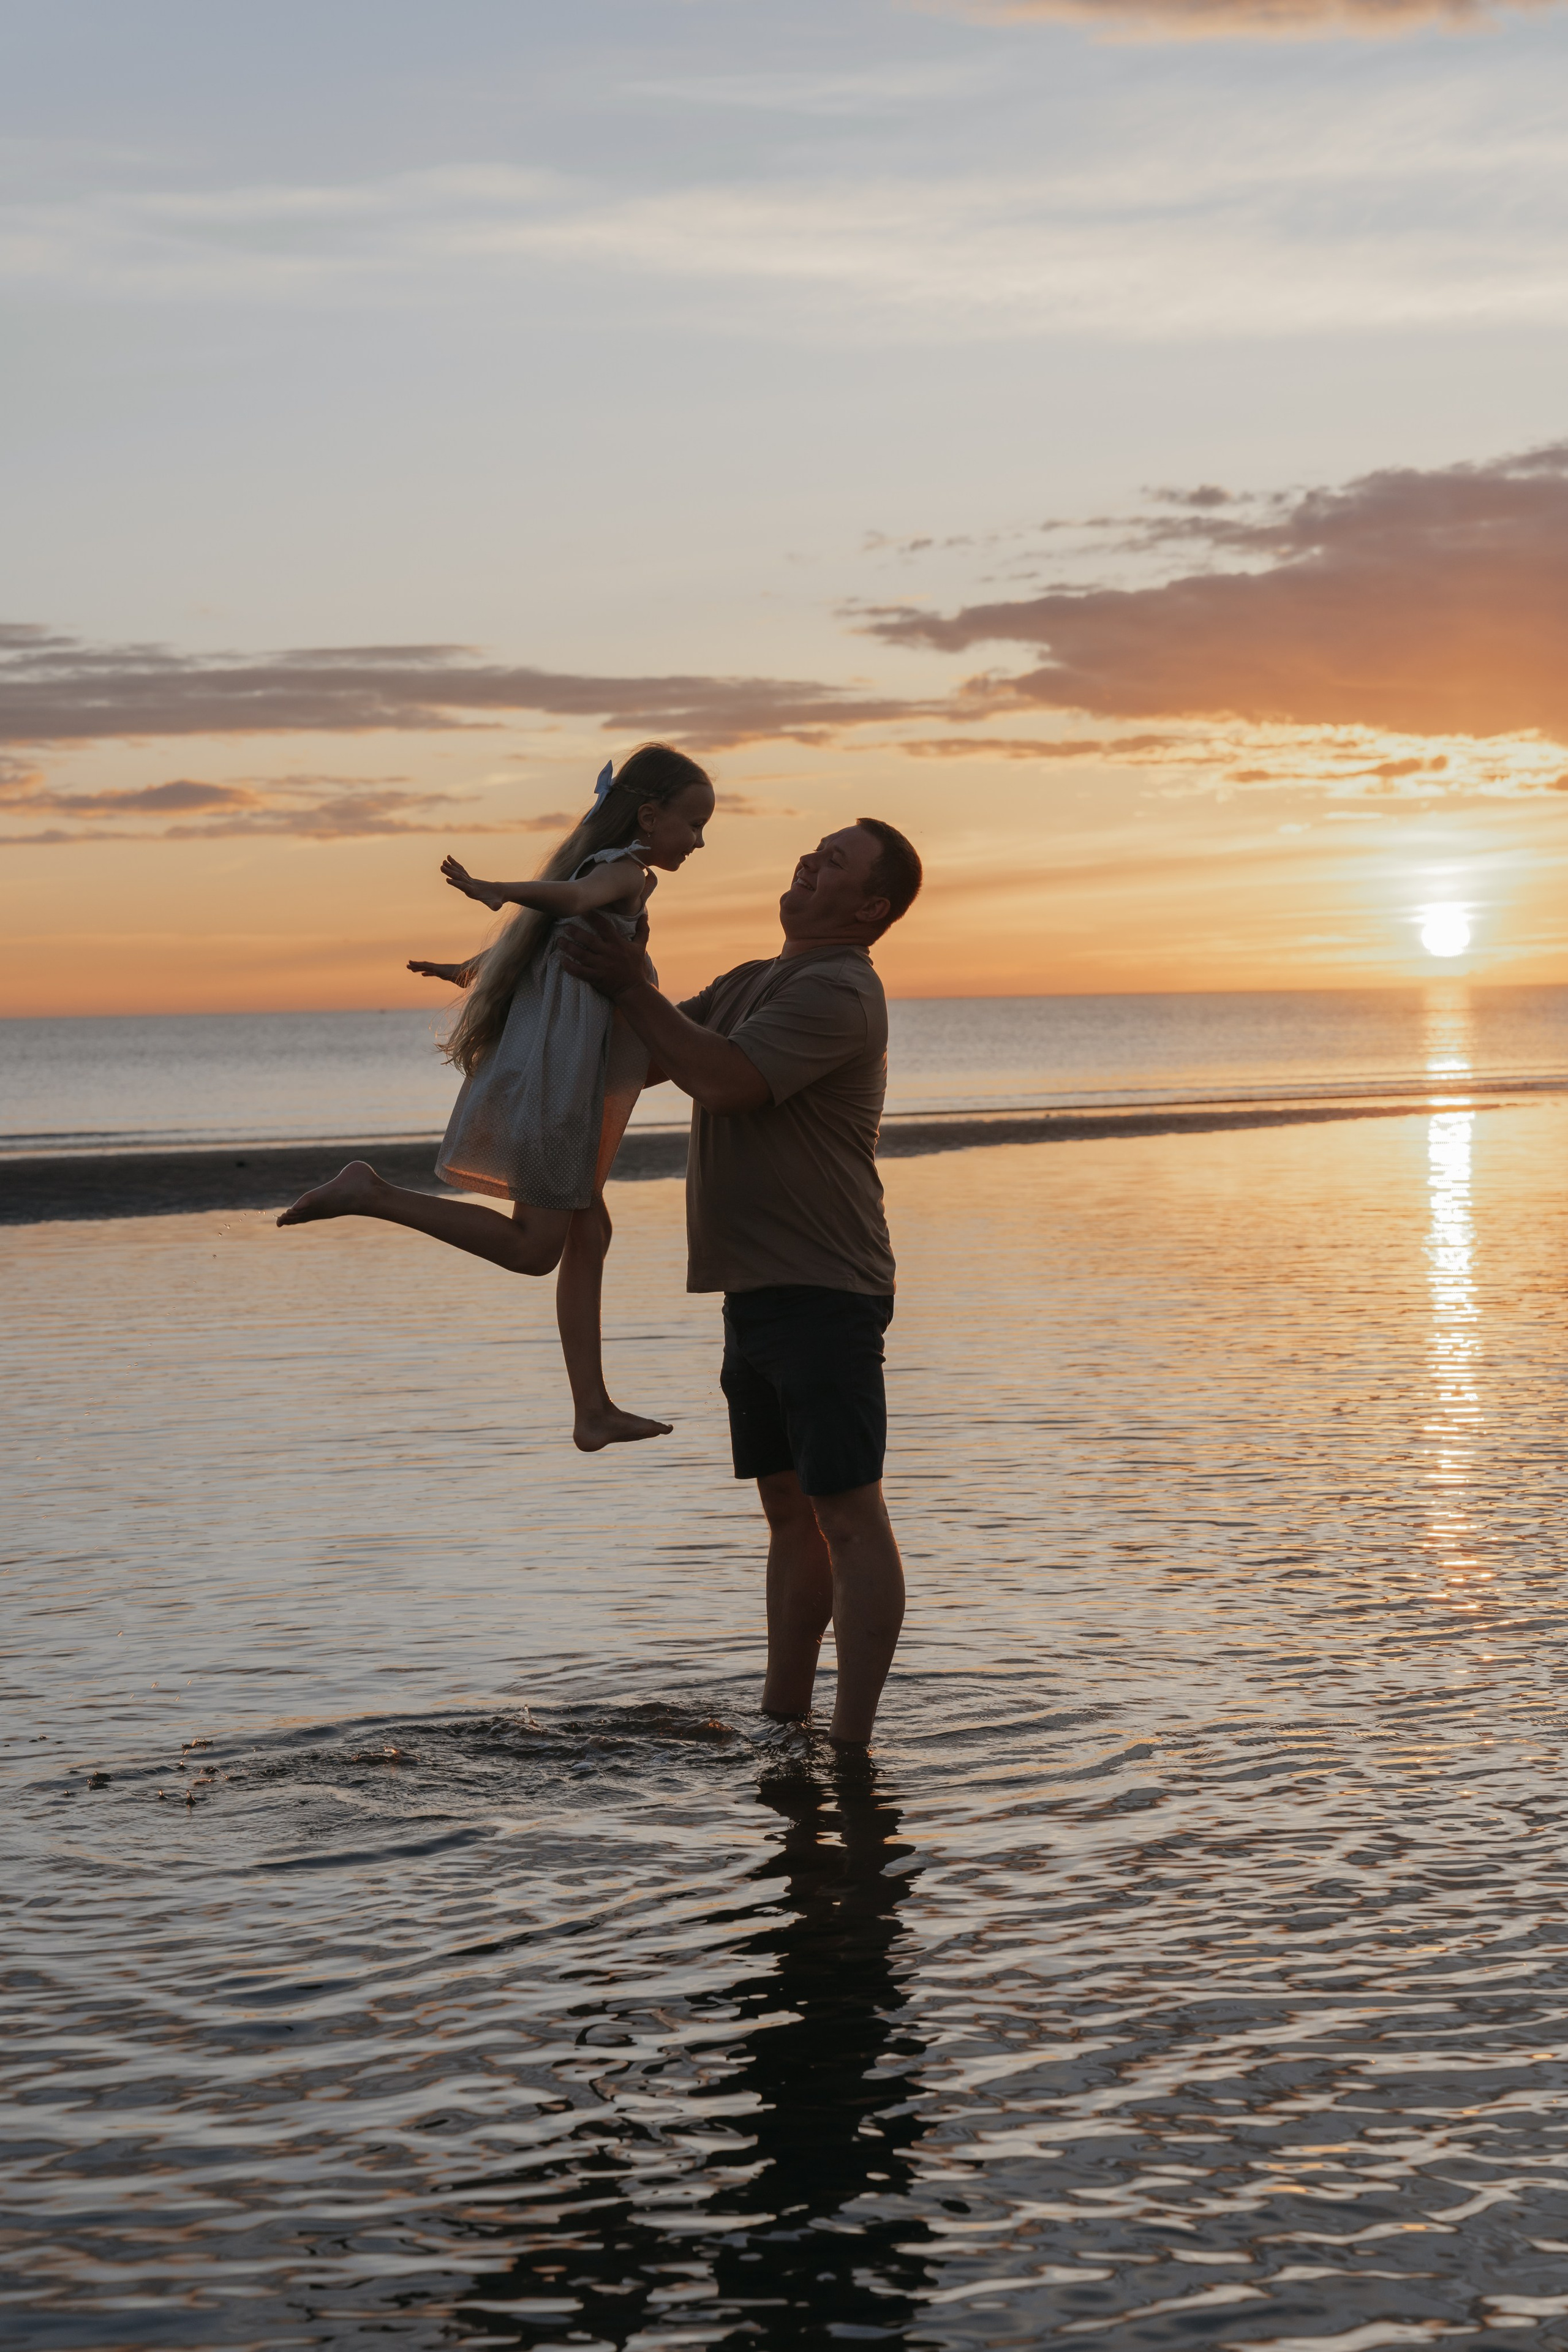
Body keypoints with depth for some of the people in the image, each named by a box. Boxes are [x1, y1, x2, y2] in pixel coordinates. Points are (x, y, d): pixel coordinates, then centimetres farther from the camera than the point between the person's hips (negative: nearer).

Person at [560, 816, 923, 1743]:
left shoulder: (839, 994, -13)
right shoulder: (749, 985, 19)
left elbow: (722, 1080, -25)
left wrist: (632, 987, -16)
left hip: (824, 1293, -10)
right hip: (758, 1287, 10)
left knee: (849, 1513, -8)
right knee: (790, 1513, 14)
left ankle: (853, 1743, -7)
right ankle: (783, 1721, 20)